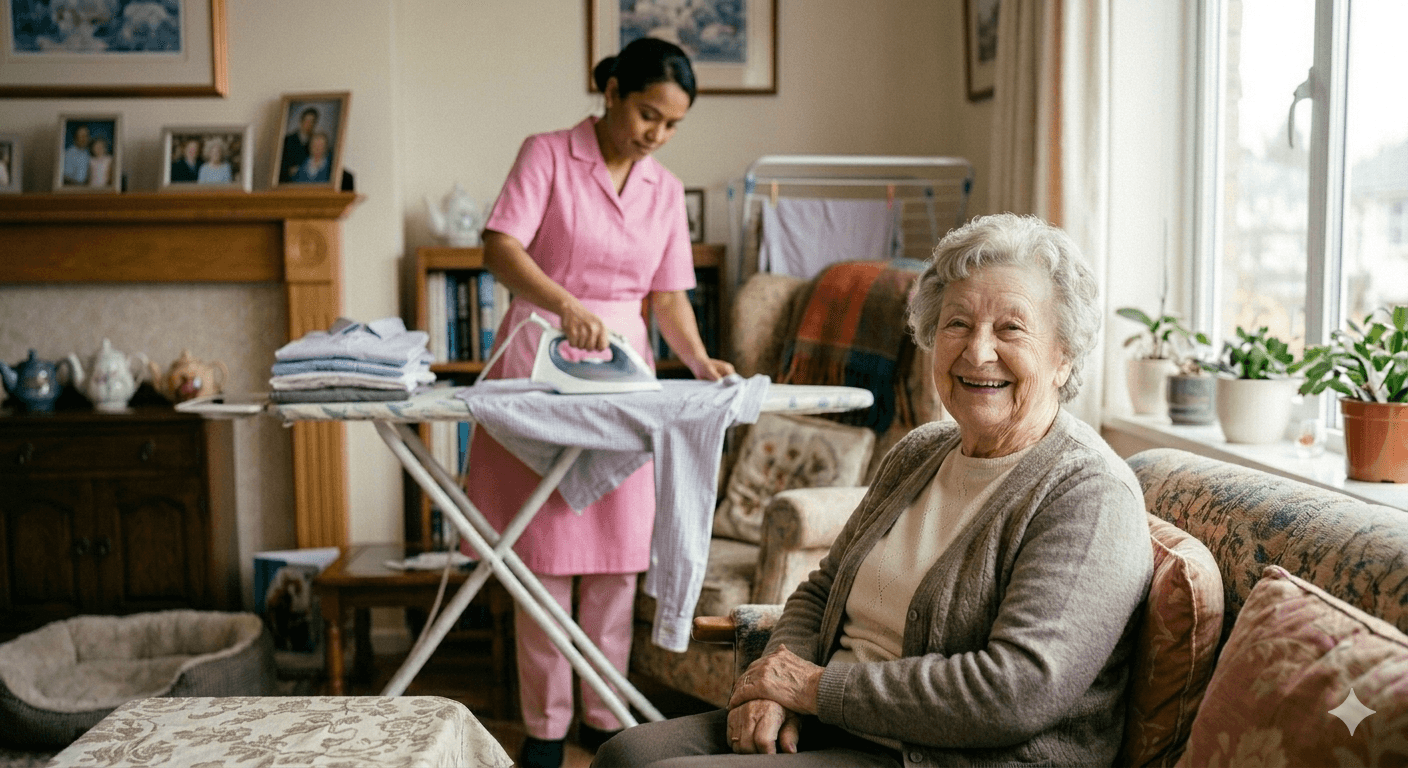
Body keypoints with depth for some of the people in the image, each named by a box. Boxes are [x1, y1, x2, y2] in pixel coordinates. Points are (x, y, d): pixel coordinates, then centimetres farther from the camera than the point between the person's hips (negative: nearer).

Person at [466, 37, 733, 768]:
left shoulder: (665, 189, 10)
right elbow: (500, 250, -15)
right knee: (543, 549, 0)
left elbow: (667, 295, 9)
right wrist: (567, 305, -31)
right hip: (543, 359, -4)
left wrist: (699, 359, -10)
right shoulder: (547, 155, -3)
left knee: (617, 549, 6)